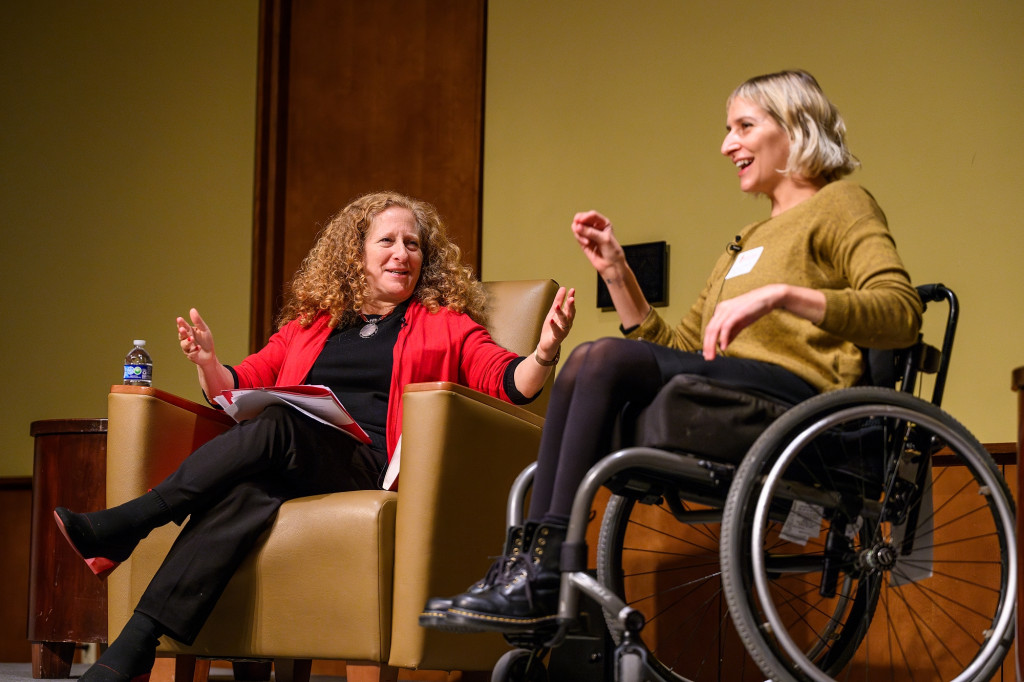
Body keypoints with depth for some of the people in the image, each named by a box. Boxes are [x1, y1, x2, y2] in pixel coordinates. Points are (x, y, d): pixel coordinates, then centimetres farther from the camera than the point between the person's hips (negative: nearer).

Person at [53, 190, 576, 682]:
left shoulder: (446, 326, 23)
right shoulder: (308, 325, 30)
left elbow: (507, 380, 9)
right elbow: (241, 385, 25)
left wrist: (544, 354, -14)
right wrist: (209, 365, 2)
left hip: (371, 469, -2)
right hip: (285, 472, 2)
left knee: (278, 427, -33)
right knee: (245, 494, -36)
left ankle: (124, 525, -37)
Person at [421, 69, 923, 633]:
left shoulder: (840, 205, 9)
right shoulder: (746, 243, 33)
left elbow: (901, 313, -11)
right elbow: (675, 350, 27)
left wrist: (779, 295, -21)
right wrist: (616, 272, 17)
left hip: (792, 389, -7)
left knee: (606, 357, -24)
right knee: (586, 365, -17)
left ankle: (540, 577, -29)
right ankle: (528, 572, -29)